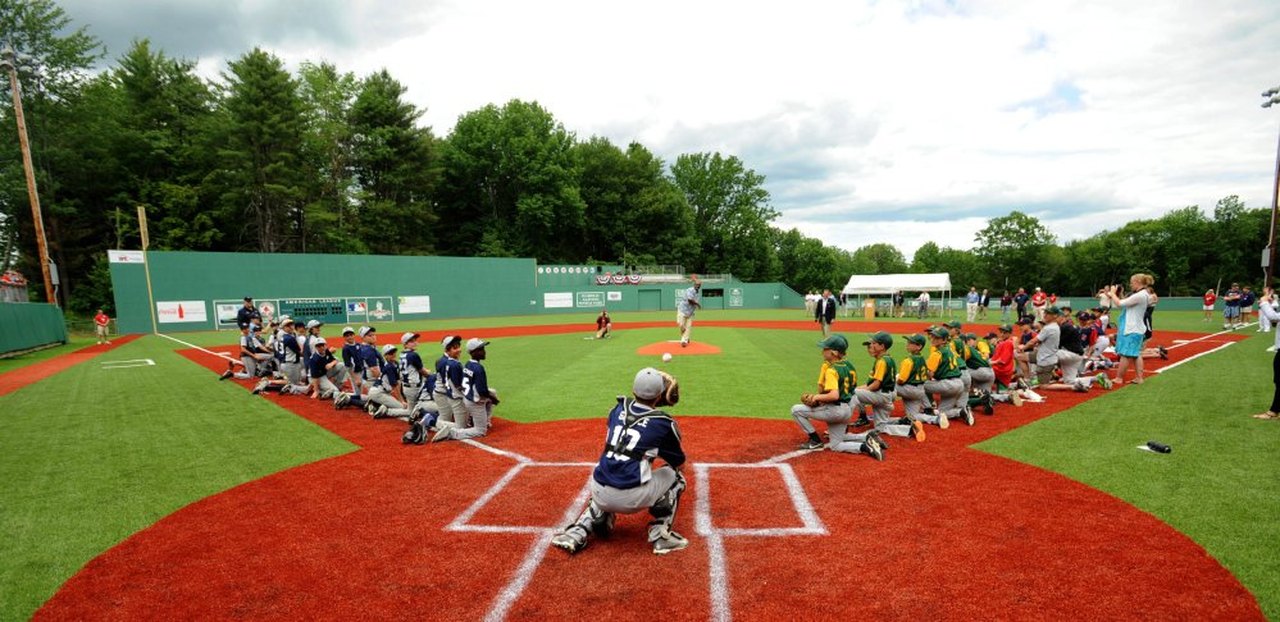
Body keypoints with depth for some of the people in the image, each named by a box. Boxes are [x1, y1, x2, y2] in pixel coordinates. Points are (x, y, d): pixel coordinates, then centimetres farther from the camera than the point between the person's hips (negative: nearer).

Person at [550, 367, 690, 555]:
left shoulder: (618, 408, 9)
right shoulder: (663, 422, -1)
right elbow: (679, 463, 11)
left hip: (599, 493, 5)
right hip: (631, 498, -4)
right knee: (673, 475, 20)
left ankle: (577, 533, 19)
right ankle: (661, 536, 15)